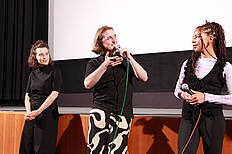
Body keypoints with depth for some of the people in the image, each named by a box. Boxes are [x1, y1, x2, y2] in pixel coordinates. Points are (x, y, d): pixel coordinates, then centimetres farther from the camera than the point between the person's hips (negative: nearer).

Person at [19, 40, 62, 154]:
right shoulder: (33, 73, 14)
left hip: (48, 113, -5)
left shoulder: (54, 71, -2)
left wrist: (38, 111, -15)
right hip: (32, 115, 5)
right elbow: (27, 95, 11)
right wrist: (28, 112, -7)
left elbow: (54, 94, -11)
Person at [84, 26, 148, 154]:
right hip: (100, 110, -1)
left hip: (122, 113, 1)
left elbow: (144, 78, 3)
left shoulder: (125, 60, 15)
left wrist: (129, 58, -5)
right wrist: (105, 65, -13)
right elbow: (88, 84, -6)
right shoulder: (94, 63, 12)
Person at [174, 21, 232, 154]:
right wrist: (184, 94, -7)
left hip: (213, 118, -2)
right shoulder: (188, 63, 8)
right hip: (188, 117, 2)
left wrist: (206, 97, -14)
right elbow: (177, 89, 16)